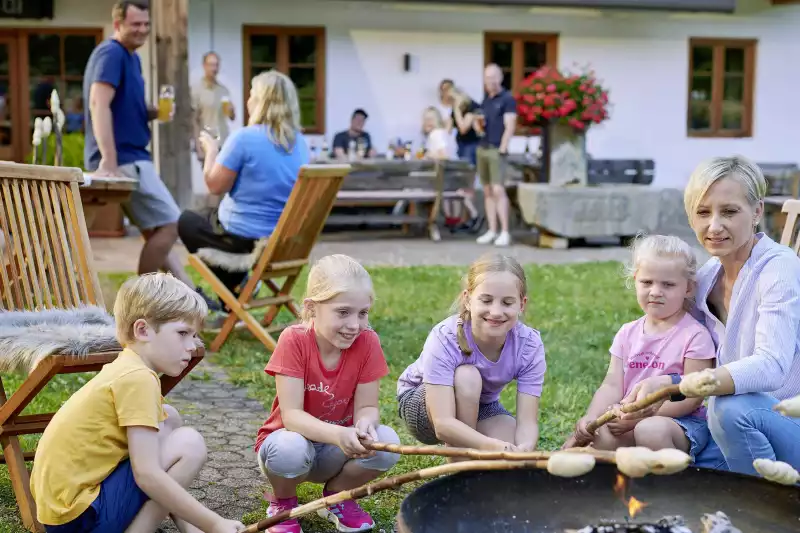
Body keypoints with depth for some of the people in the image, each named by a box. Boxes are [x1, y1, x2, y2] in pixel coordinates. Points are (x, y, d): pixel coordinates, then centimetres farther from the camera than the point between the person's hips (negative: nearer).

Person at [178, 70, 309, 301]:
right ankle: (236, 287, 26)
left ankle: (236, 288, 16)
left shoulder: (244, 137, -19)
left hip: (243, 237, -7)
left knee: (186, 221, 21)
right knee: (210, 214, 32)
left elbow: (216, 186, -14)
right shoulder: (300, 143, 2)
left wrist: (211, 150, 3)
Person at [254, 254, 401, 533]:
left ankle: (336, 496, 6)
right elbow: (291, 415, -27)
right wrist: (338, 434, -45)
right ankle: (282, 503, 0)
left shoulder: (367, 342, -14)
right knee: (291, 448, -37)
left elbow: (366, 407, -12)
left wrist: (364, 425, -38)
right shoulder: (294, 340, -22)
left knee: (386, 442, -26)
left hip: (336, 450, 3)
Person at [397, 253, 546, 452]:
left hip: (478, 407, 3)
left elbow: (527, 422, -29)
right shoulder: (444, 339, -34)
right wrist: (494, 446, -60)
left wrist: (523, 450, -54)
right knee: (467, 376, -35)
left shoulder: (530, 345, -25)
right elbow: (443, 423, -43)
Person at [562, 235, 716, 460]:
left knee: (650, 429, -35)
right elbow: (612, 385, 5)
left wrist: (638, 415, -18)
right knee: (602, 434, -28)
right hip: (629, 418, 4)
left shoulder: (694, 335, -6)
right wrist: (591, 419, -14)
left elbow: (692, 397, -12)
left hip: (684, 422, -3)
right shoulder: (628, 333, 11)